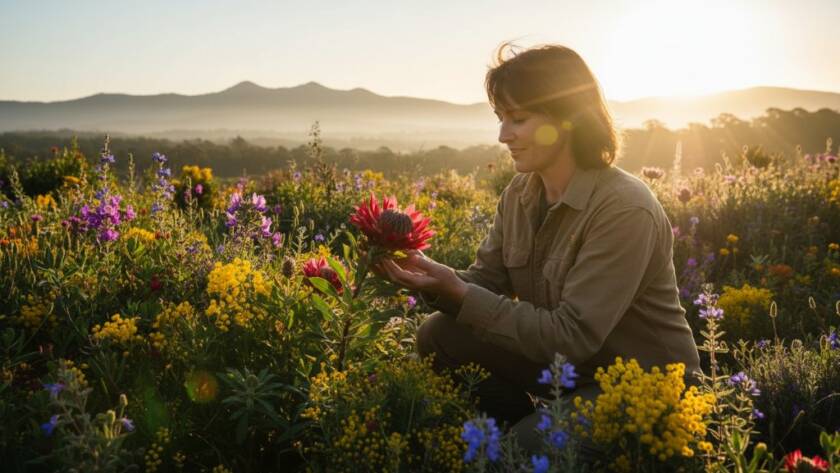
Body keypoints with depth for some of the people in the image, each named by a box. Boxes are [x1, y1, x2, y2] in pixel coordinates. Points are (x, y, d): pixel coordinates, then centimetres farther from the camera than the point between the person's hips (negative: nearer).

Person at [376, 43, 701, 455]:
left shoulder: (624, 210, -27)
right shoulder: (520, 193, -3)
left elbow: (572, 336, -30)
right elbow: (484, 284, -2)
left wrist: (457, 294, -31)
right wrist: (433, 276, -23)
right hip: (568, 366, 7)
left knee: (532, 443, -29)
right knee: (439, 336, -5)